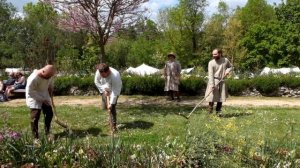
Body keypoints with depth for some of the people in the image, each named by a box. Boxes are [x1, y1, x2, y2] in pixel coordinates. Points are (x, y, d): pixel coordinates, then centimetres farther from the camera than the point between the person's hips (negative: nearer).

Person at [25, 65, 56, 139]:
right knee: (35, 117, -4)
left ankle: (47, 132, 25)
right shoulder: (33, 78, -33)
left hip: (45, 97, 6)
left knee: (49, 114, 8)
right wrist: (42, 99, -24)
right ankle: (35, 137, 7)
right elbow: (30, 92, -25)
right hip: (34, 99, -6)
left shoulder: (49, 75, -14)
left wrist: (50, 96, 0)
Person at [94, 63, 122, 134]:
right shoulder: (98, 72, -27)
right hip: (105, 90, 5)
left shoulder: (115, 76, -40)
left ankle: (113, 127, -4)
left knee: (112, 107, -13)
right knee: (104, 107, 11)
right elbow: (96, 82, -7)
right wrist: (103, 90, -15)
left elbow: (115, 92, -35)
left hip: (114, 91, -5)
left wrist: (111, 103, -34)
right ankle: (111, 118, 40)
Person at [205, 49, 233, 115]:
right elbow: (210, 74, -14)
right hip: (214, 81, -3)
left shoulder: (225, 60, 3)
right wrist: (212, 84, -24)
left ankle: (218, 112, 19)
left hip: (222, 81, 3)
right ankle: (210, 113, 3)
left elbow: (230, 66, 20)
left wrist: (227, 71, -3)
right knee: (211, 97, -8)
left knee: (221, 97, 7)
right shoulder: (211, 62, -7)